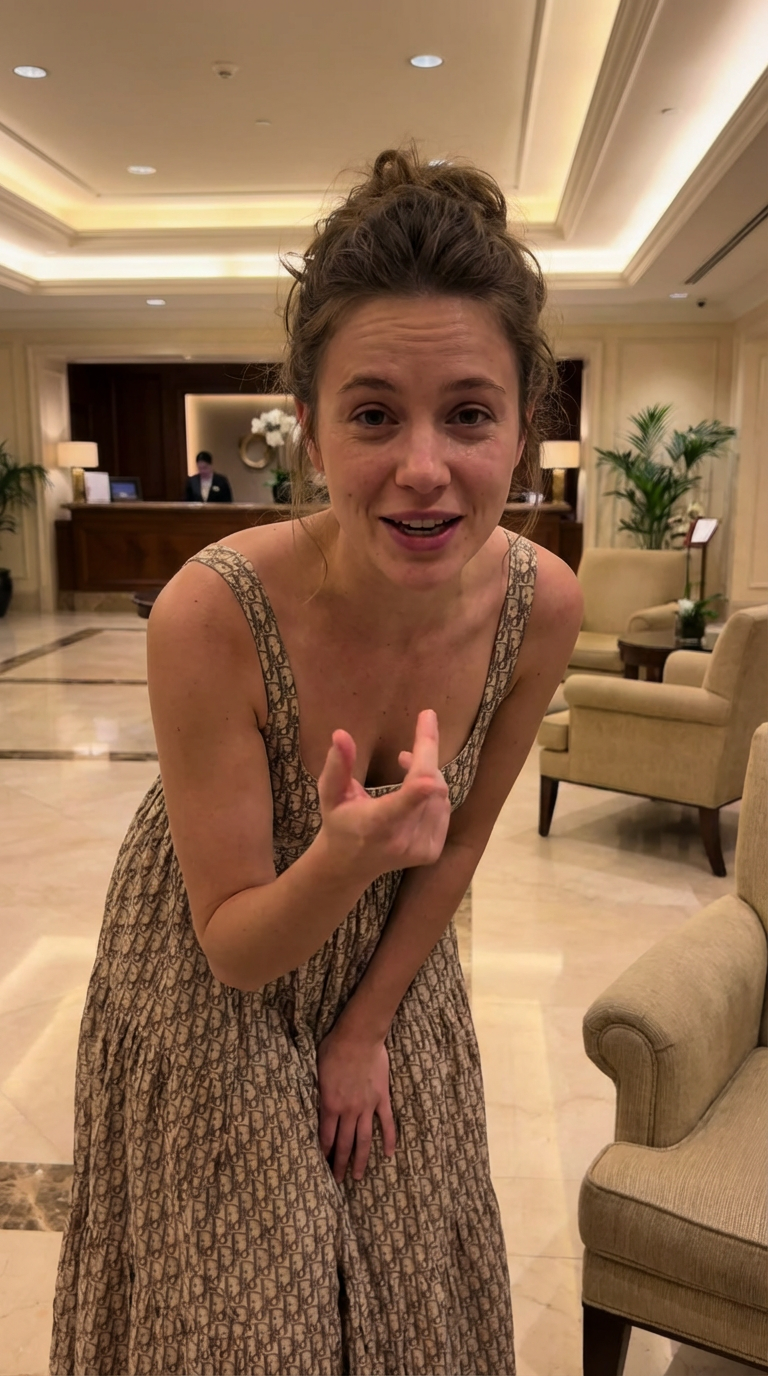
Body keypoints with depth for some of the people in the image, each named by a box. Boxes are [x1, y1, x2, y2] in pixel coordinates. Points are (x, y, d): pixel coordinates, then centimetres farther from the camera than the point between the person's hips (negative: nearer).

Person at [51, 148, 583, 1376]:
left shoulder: (542, 605, -23)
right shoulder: (213, 615, -34)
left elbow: (460, 839, -6)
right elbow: (233, 944, -23)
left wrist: (369, 1026, -1)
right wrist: (345, 860, -44)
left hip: (395, 967, 4)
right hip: (212, 998, -3)